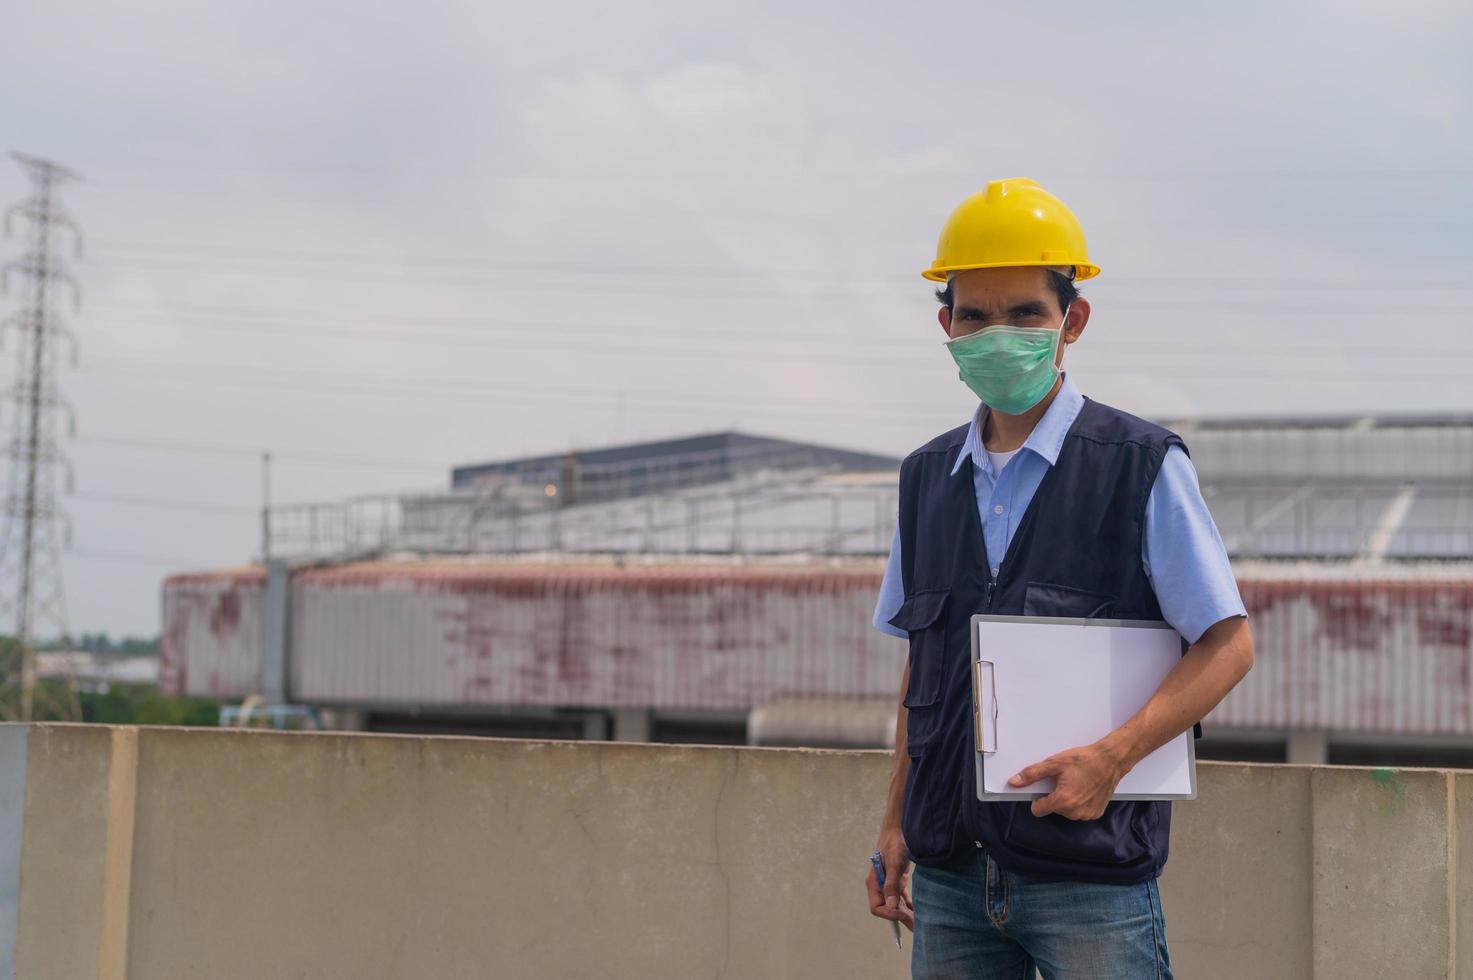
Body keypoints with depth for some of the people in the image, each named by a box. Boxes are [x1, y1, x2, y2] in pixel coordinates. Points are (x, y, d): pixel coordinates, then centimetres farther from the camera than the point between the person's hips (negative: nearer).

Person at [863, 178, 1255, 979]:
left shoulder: (1143, 467, -3)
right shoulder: (928, 477, 12)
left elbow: (1228, 643, -4)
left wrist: (1113, 755, -16)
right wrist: (895, 821, 14)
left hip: (1091, 878, -4)